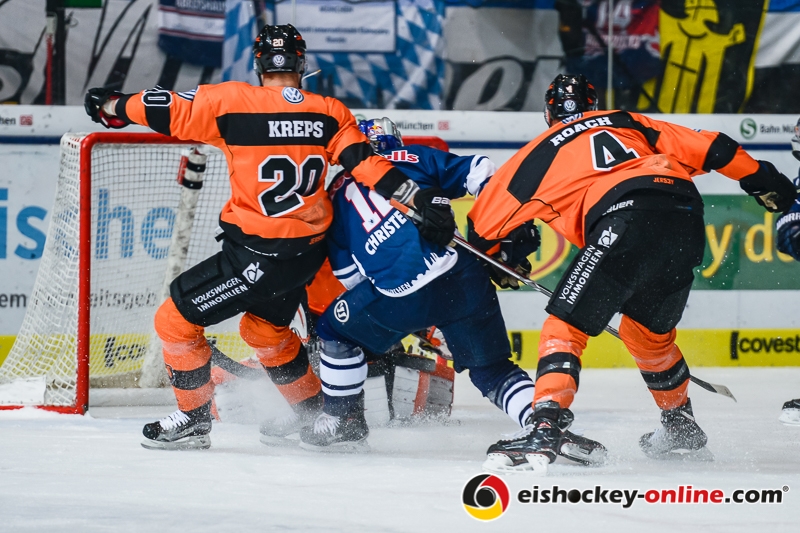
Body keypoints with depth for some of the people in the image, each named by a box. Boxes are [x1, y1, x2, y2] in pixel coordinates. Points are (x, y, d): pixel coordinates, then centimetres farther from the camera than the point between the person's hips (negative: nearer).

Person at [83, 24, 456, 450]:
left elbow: (170, 111, -5)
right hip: (308, 251, 7)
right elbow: (368, 167, -7)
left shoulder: (232, 101, -12)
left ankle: (194, 420, 14)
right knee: (263, 327, 32)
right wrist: (425, 202, -5)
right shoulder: (330, 113, 0)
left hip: (258, 256, -7)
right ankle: (317, 417, 40)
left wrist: (113, 106, 11)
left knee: (175, 319, 8)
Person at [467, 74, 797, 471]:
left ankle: (544, 430, -20)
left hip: (626, 223, -5)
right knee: (649, 330, 28)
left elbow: (484, 222, 30)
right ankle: (682, 427, 40)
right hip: (687, 221, 5)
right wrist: (762, 179, 35)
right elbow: (711, 148, 25)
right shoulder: (632, 124, 33)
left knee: (566, 324, -3)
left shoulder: (543, 150, 23)